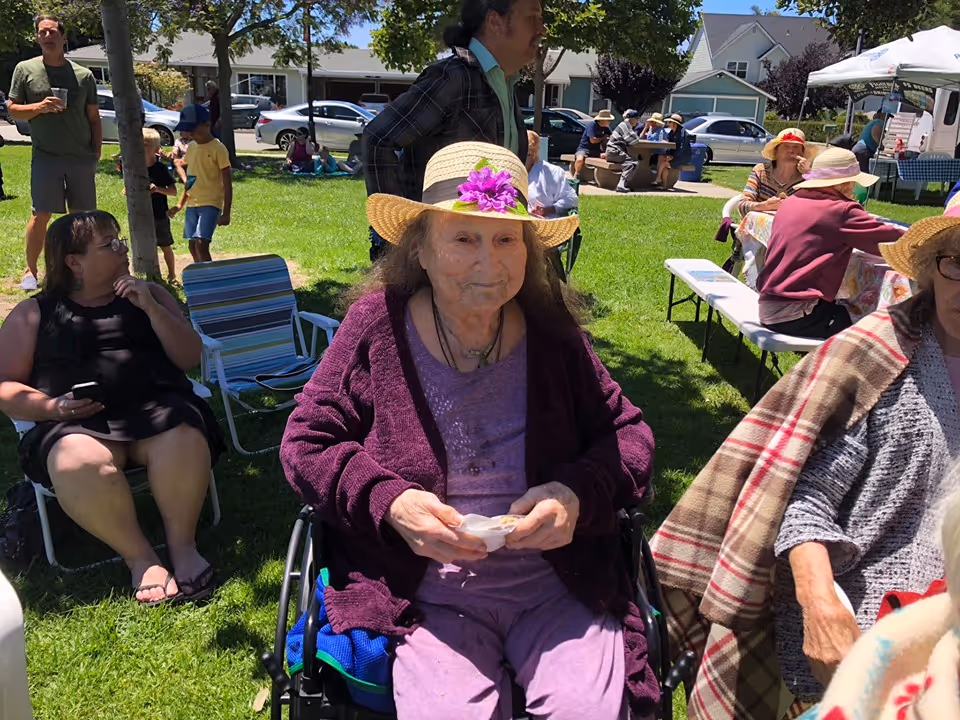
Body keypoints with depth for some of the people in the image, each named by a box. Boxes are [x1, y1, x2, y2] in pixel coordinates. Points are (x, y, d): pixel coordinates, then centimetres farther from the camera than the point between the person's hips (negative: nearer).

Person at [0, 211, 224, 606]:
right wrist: (52, 407, -10)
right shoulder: (33, 314, 14)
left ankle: (182, 544, -14)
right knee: (78, 463, -36)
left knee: (184, 439, -34)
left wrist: (151, 307, -3)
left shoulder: (149, 294, 19)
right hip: (75, 423, -1)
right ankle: (139, 556, -17)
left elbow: (190, 358, 10)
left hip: (155, 407, 1)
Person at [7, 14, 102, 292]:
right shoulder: (25, 69, 4)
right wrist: (40, 107, -15)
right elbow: (12, 110, 4)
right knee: (40, 215, -5)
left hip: (82, 158, 2)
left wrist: (96, 154, 3)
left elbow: (94, 118, 10)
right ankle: (30, 270, 6)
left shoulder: (83, 75, 6)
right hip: (45, 157, -1)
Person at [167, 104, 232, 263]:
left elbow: (227, 182, -11)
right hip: (192, 204, 8)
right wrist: (181, 203, 19)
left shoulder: (218, 148, -10)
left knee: (201, 244, -19)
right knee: (193, 246, 10)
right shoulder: (191, 147, 11)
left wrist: (226, 212, -16)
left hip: (211, 204, -8)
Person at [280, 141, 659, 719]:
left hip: (559, 583, 2)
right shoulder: (377, 324, -4)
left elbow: (628, 433, 7)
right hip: (432, 594, -1)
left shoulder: (552, 331, 1)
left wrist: (580, 494, -14)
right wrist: (388, 502, -16)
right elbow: (308, 442, 1)